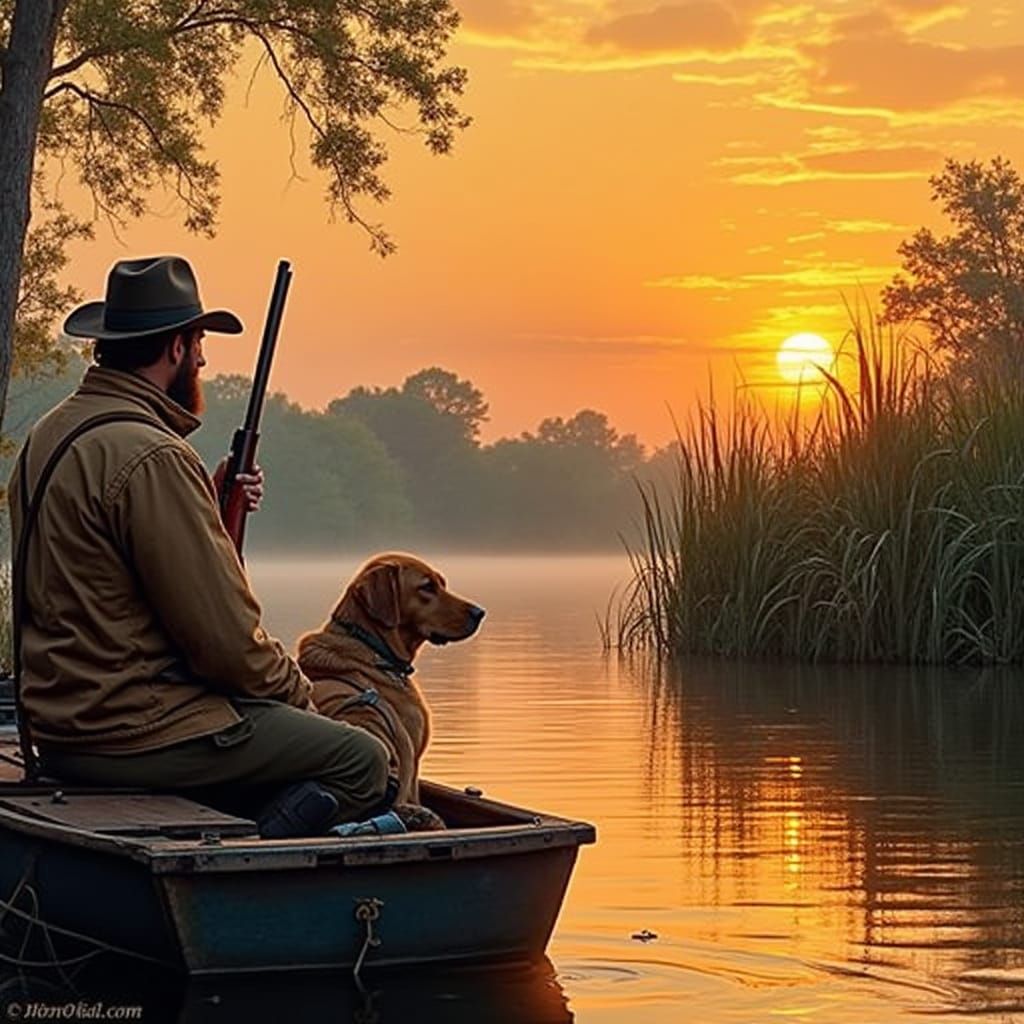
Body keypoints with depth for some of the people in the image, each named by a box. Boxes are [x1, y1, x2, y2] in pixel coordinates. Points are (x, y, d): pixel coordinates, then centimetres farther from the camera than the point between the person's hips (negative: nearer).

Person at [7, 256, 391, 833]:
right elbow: (223, 636, -20)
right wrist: (297, 691, -3)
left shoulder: (48, 436, 10)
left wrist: (209, 506, 9)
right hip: (135, 733, -10)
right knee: (365, 763, -5)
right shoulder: (151, 457, -20)